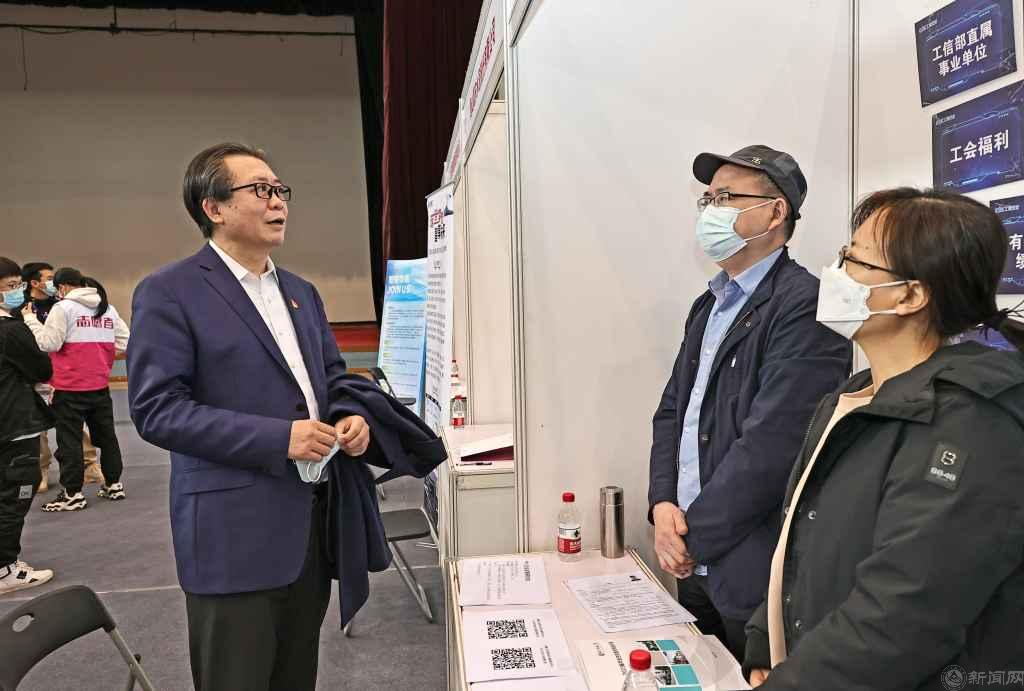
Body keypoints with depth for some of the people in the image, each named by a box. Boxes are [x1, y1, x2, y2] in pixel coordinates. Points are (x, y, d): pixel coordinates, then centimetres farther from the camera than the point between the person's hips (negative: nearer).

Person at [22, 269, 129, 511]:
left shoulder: (63, 308, -9)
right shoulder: (109, 308, 8)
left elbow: (48, 343, -15)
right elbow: (124, 343, 7)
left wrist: (30, 319, -3)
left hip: (70, 387, -6)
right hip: (100, 385, 6)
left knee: (69, 439, 2)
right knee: (105, 435, 15)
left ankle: (73, 494, 5)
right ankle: (114, 484, 21)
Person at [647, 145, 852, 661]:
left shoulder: (804, 304, -17)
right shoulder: (709, 305, 11)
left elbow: (771, 443, -24)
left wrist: (691, 535, -15)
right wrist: (663, 505, -5)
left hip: (757, 574, -7)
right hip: (696, 561, 8)